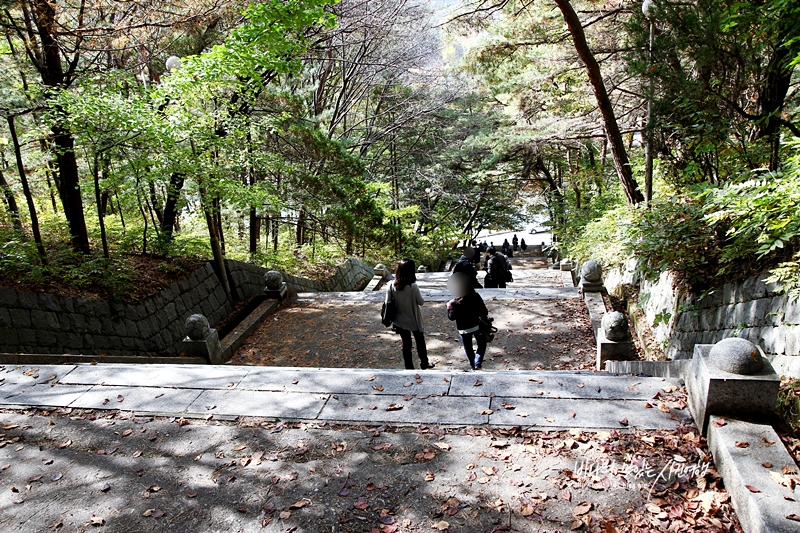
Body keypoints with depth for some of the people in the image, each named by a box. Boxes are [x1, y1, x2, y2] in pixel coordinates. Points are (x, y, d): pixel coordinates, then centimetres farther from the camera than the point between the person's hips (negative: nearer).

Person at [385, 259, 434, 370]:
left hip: (400, 322, 3)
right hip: (414, 321, -3)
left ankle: (409, 367, 30)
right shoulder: (413, 287, -26)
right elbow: (421, 302, -13)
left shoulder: (391, 286, -15)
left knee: (406, 344, 19)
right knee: (420, 342, 21)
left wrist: (392, 320, 6)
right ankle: (424, 364, 40)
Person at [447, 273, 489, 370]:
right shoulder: (476, 297, -14)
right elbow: (484, 312, -9)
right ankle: (477, 363, 13)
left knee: (468, 348, 18)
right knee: (482, 344, 23)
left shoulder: (455, 303, -21)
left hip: (463, 329, -1)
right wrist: (484, 318, 13)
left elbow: (451, 317, -13)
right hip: (477, 326, 2)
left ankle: (473, 365, 30)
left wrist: (449, 306, 0)